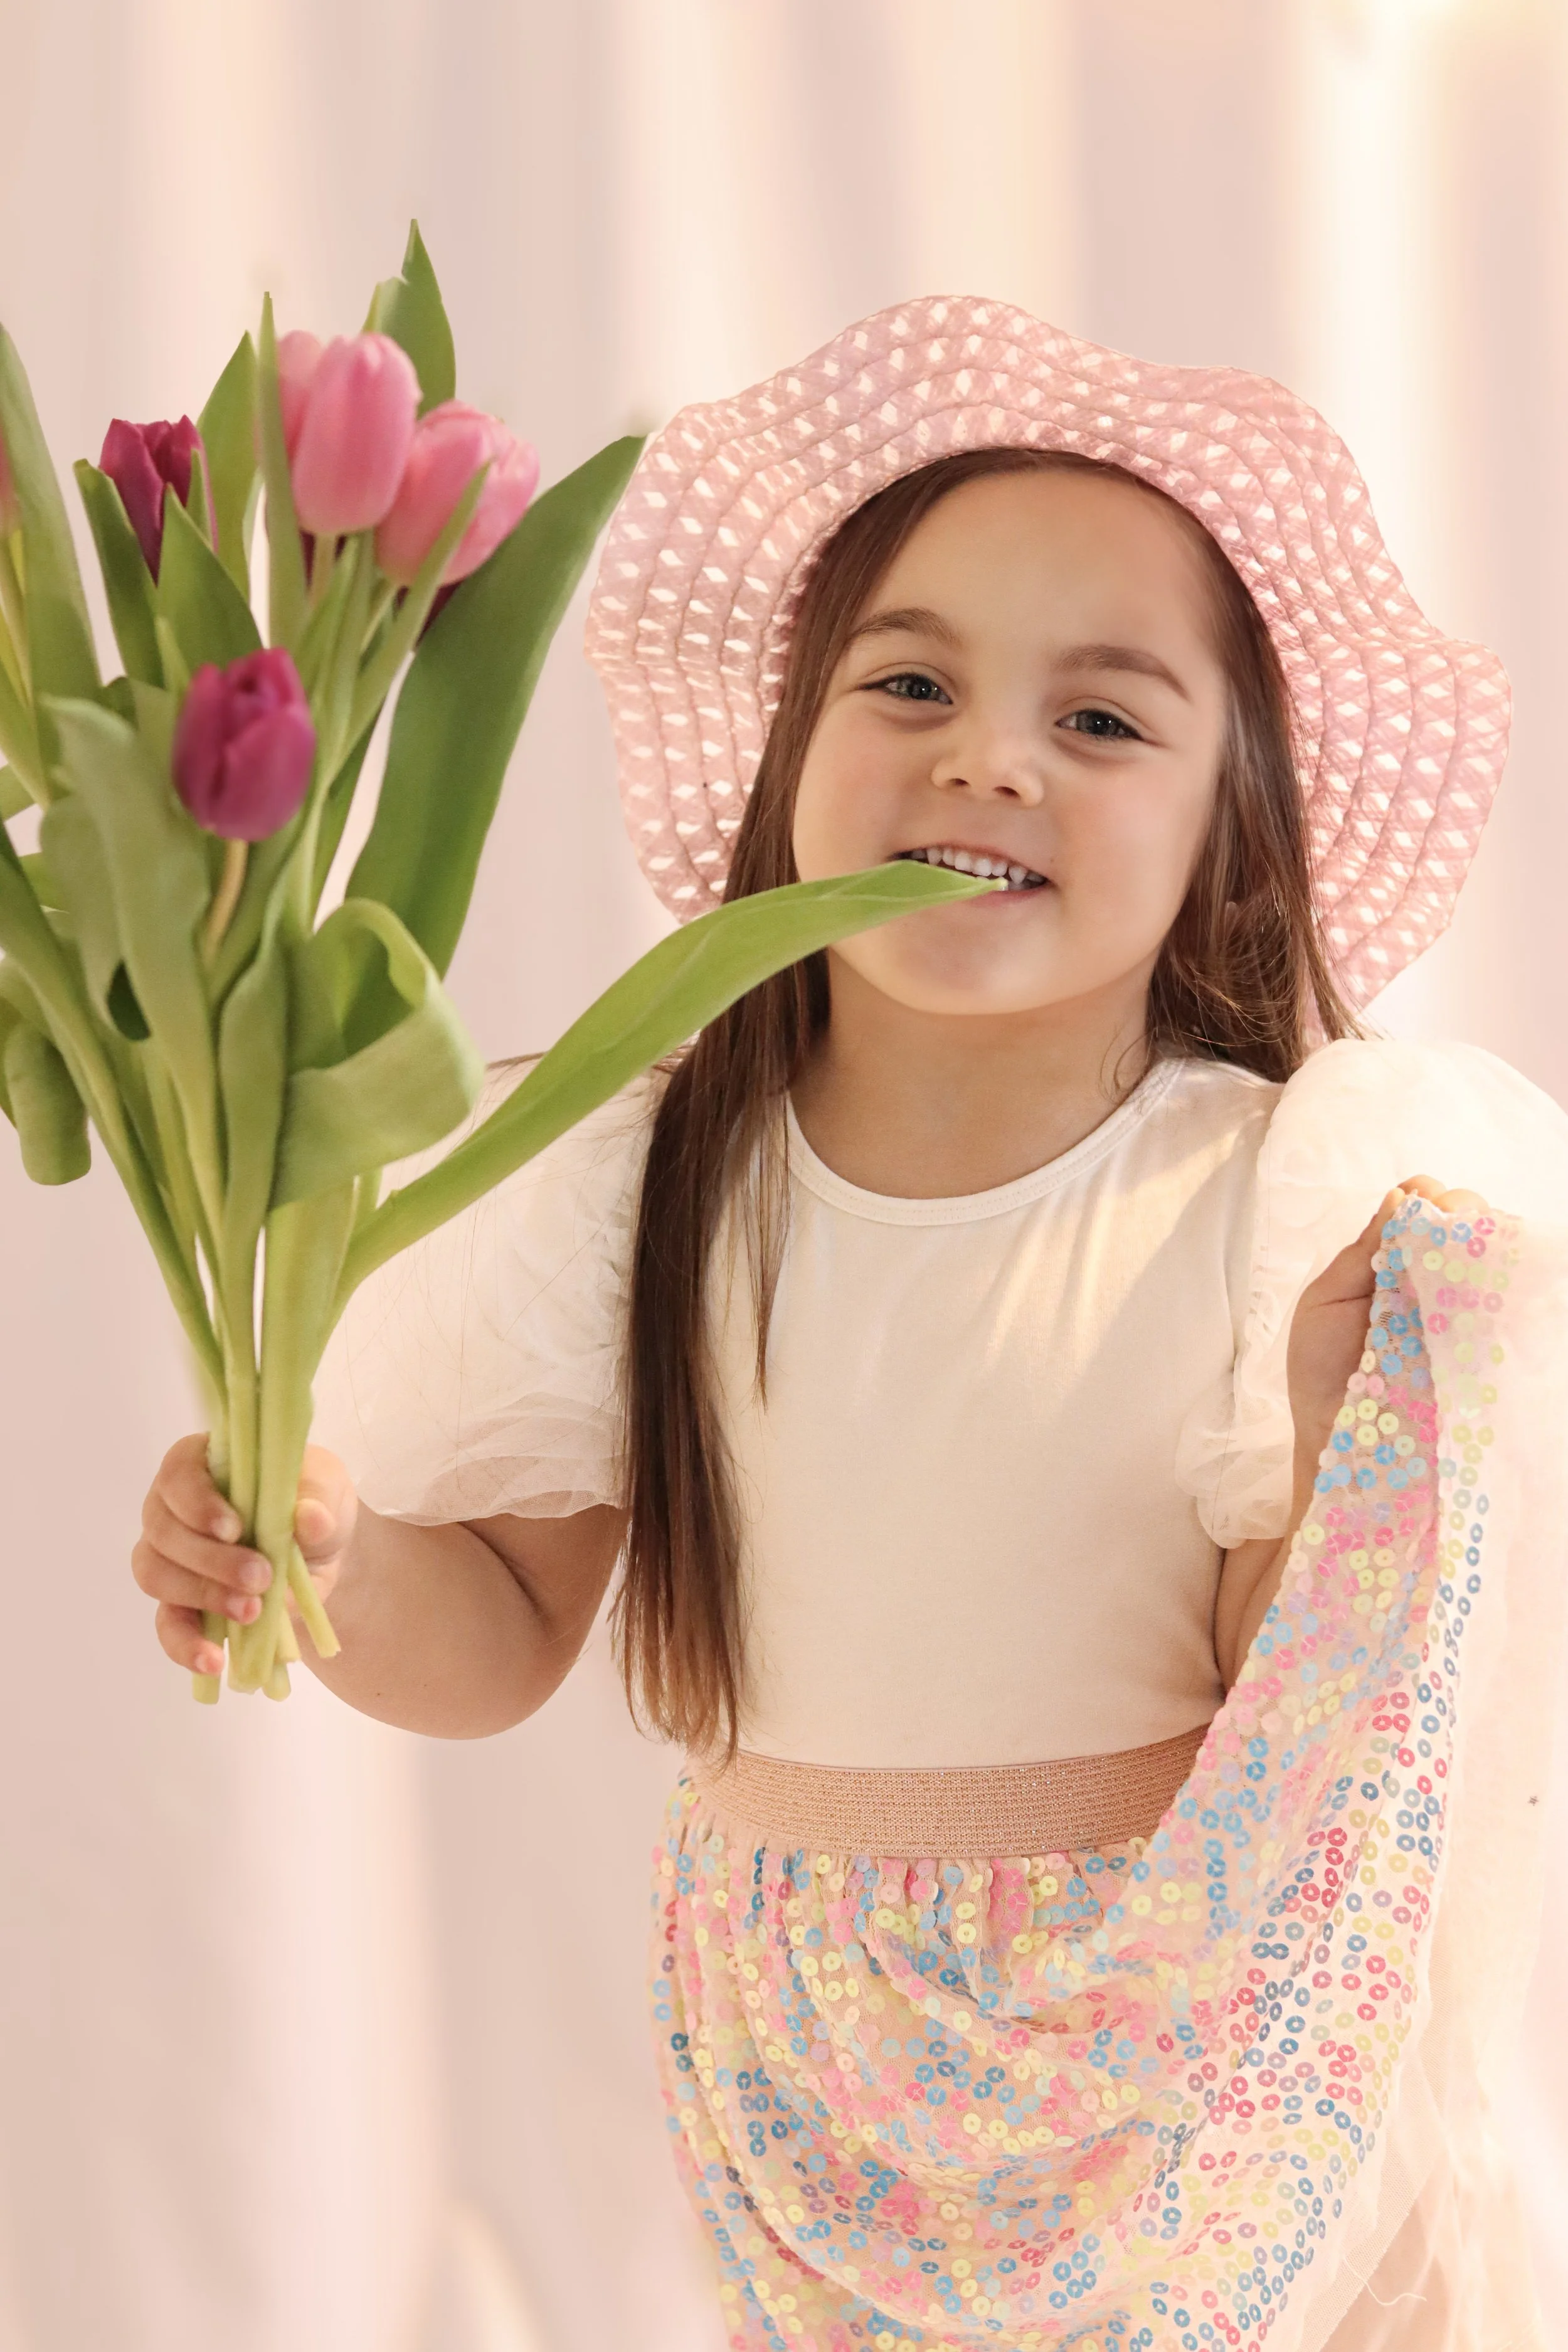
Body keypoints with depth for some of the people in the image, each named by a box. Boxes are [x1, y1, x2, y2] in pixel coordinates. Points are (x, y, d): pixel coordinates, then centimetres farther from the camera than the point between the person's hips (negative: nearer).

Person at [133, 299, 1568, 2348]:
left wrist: (1341, 1456, -29)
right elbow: (500, 1643, 1)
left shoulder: (1305, 1217, -16)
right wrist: (337, 1565, -17)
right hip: (819, 2091, 2)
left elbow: (1307, 1753, -14)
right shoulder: (628, 1199, -8)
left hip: (1201, 2079, -1)